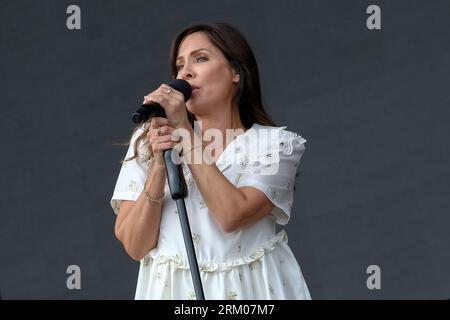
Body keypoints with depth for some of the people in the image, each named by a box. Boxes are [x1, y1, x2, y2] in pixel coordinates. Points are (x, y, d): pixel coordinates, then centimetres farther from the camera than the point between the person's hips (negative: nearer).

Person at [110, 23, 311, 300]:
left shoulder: (275, 143, -4)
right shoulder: (148, 141, 1)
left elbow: (232, 216, -20)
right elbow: (135, 246, -5)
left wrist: (184, 131, -17)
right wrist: (159, 166, -17)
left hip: (249, 288, -1)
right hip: (172, 287, 2)